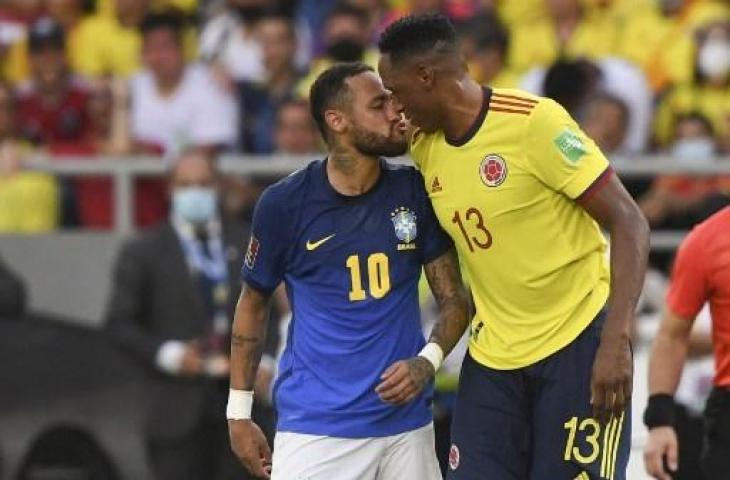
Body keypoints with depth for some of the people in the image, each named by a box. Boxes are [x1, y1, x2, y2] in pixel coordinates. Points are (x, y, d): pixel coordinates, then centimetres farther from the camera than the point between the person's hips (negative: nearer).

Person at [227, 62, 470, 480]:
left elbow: (454, 298, 5)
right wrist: (239, 412, 7)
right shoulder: (284, 204, -5)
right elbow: (254, 302, 8)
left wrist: (427, 362, -14)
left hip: (408, 423, 3)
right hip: (314, 426, -2)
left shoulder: (415, 191, 1)